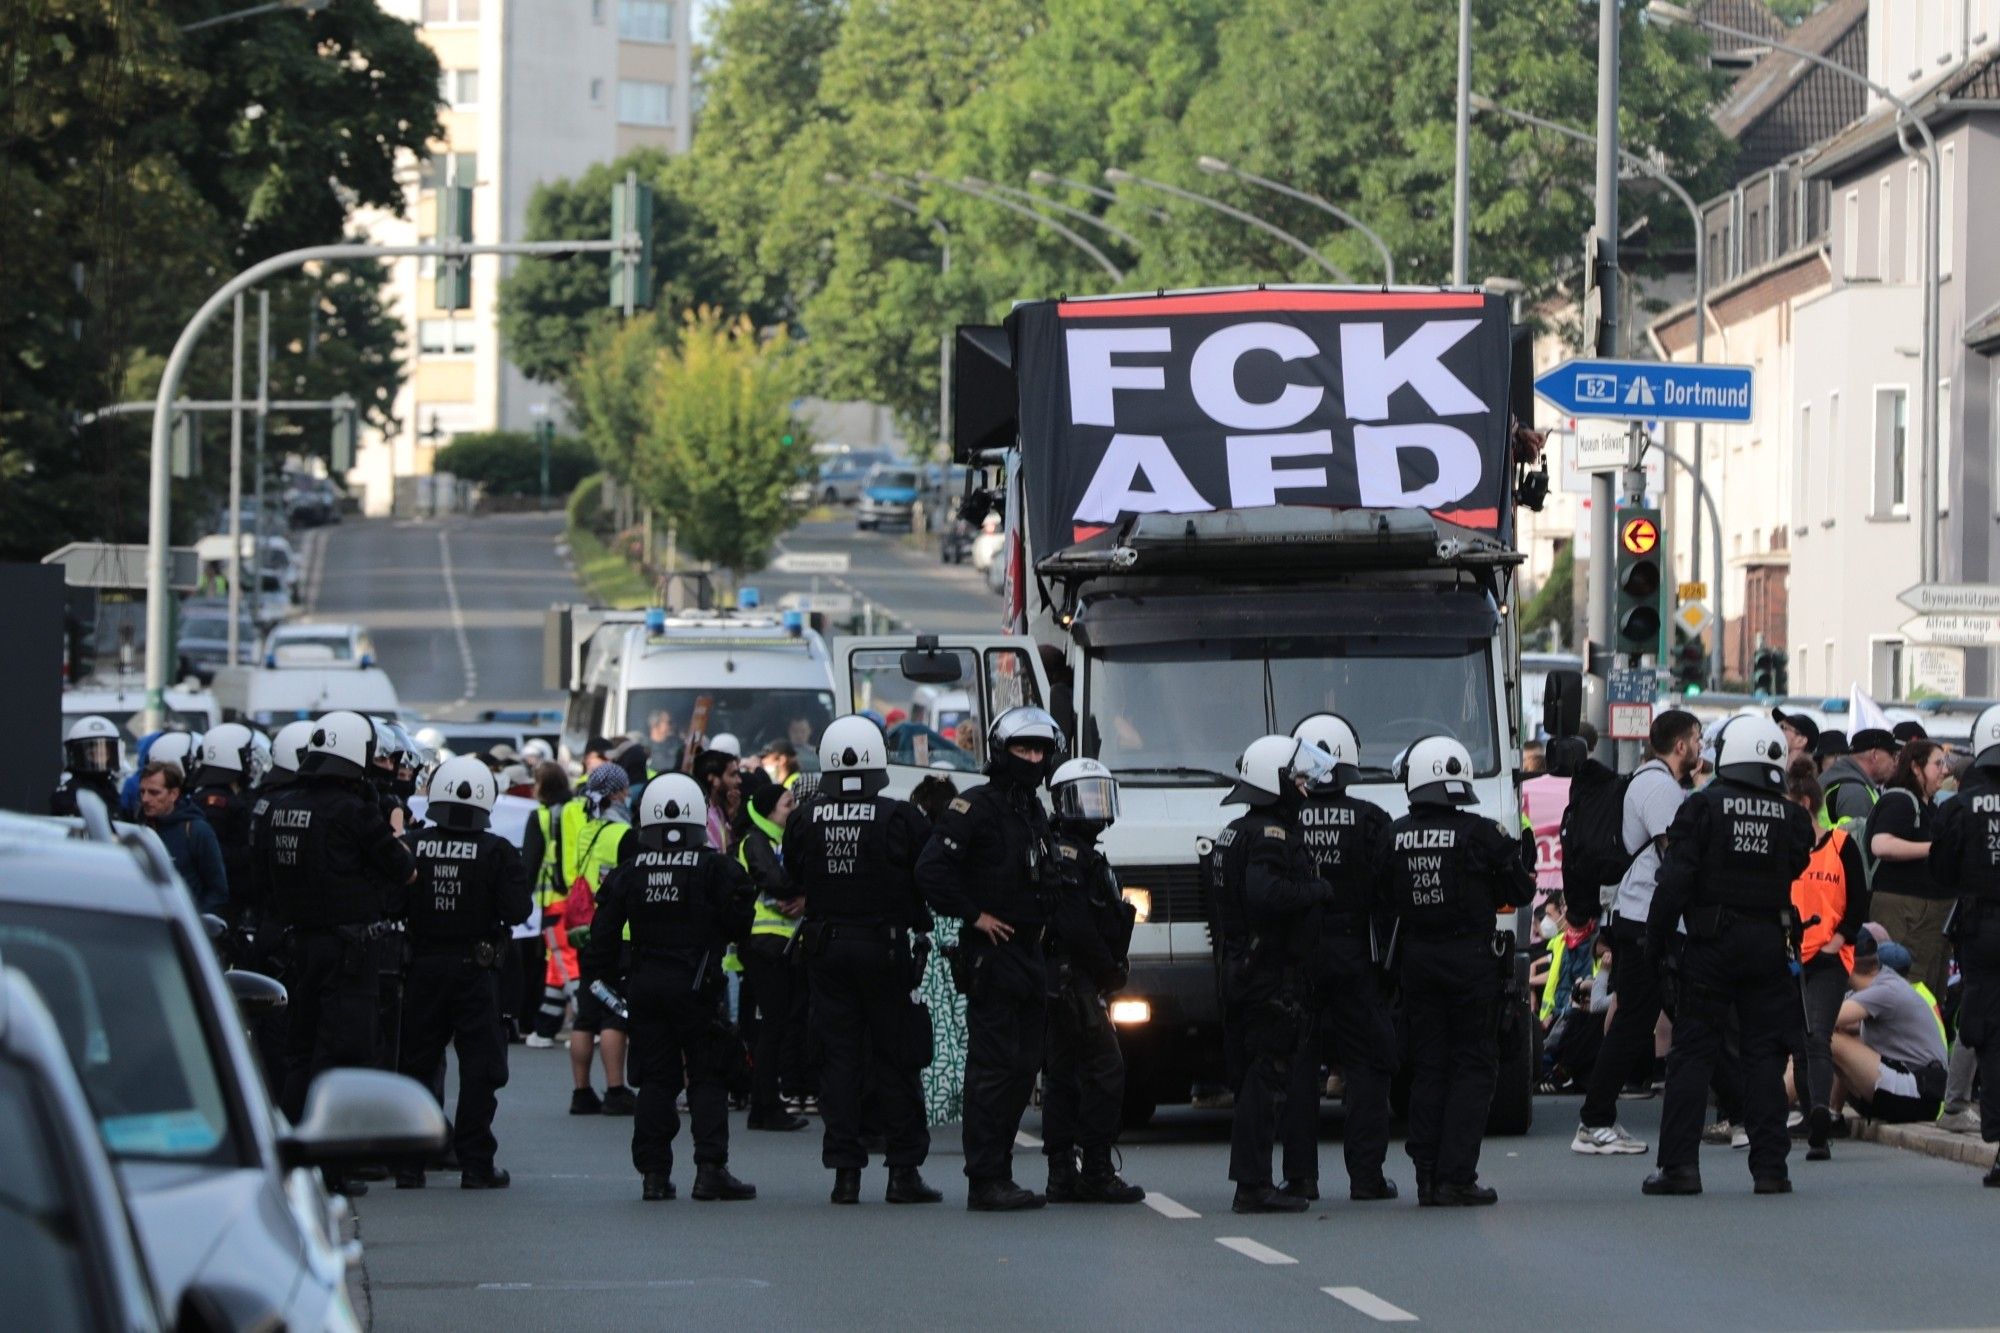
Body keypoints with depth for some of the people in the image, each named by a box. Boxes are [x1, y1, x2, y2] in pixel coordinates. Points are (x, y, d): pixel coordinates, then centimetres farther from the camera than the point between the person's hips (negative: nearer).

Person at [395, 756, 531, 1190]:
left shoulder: (409, 846, -6)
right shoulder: (496, 852, -9)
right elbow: (518, 910, -11)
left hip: (421, 968, 2)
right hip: (475, 970, -2)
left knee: (416, 1062, 10)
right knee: (479, 1068, 5)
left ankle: (408, 1162, 10)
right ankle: (475, 1163, 2)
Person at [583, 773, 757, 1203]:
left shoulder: (629, 871, 2)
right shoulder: (715, 868, -7)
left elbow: (605, 929, 3)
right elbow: (737, 925, -4)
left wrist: (596, 975, 11)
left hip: (644, 985, 3)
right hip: (695, 985, -3)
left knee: (655, 1078, 8)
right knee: (707, 1078, 2)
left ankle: (653, 1172, 6)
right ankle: (710, 1170, -6)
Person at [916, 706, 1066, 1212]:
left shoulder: (1036, 813, 18)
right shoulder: (977, 807, -9)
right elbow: (931, 870, -18)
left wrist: (1043, 923, 15)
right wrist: (974, 915, -14)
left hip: (1029, 956, 9)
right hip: (991, 956, -9)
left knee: (1023, 1069, 10)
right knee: (993, 1068, -10)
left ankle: (998, 1174, 17)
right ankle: (985, 1181, -10)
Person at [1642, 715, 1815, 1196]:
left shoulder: (1703, 807, -6)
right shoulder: (1790, 815, 2)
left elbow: (1676, 879, -9)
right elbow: (1796, 871, 8)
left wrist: (1657, 941, -5)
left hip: (1713, 941, -2)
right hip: (1769, 942, 2)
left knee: (1692, 1053, 2)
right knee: (1764, 1054, 7)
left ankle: (1680, 1164, -3)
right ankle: (1770, 1166, 4)